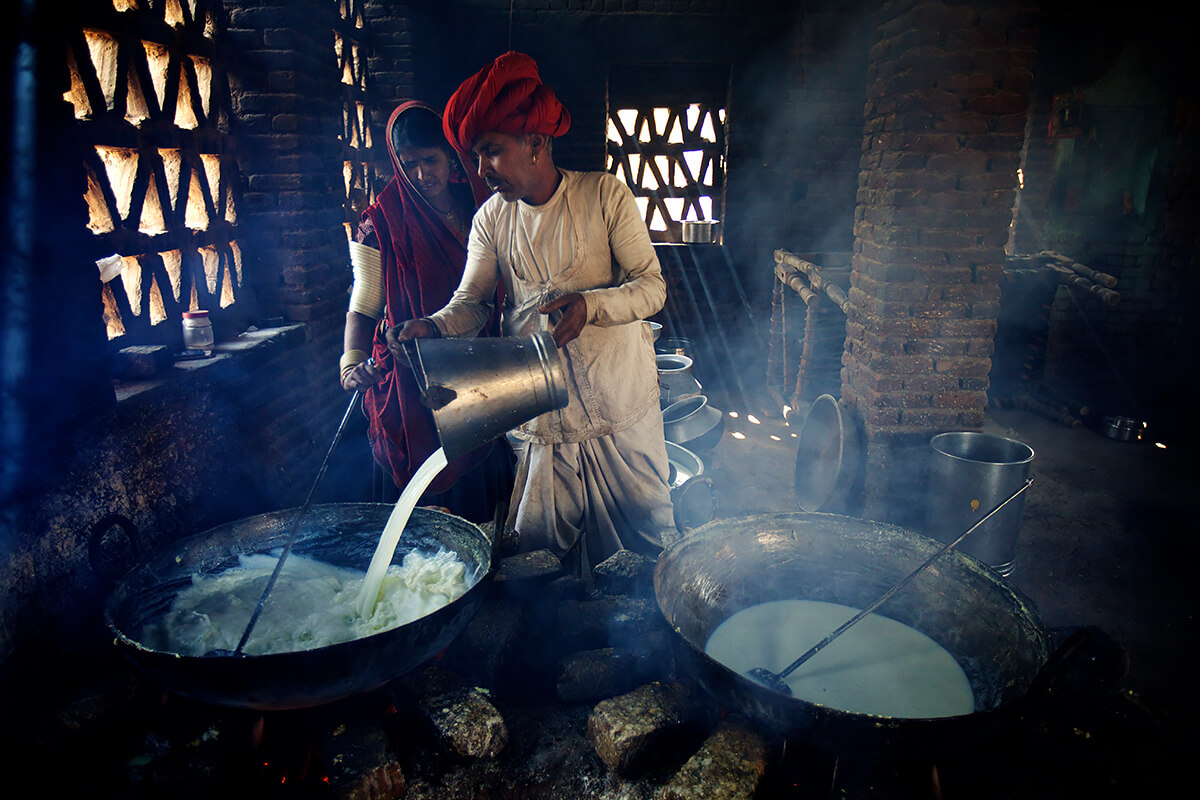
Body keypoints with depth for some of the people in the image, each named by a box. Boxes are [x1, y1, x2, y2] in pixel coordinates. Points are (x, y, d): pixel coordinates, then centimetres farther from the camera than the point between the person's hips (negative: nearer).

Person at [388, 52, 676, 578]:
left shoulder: (604, 195, -6)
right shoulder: (491, 219, 5)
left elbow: (652, 286, -8)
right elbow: (472, 300, 6)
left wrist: (592, 305, -27)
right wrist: (435, 326, -16)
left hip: (619, 402, -2)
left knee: (648, 533, 9)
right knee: (538, 548, 9)